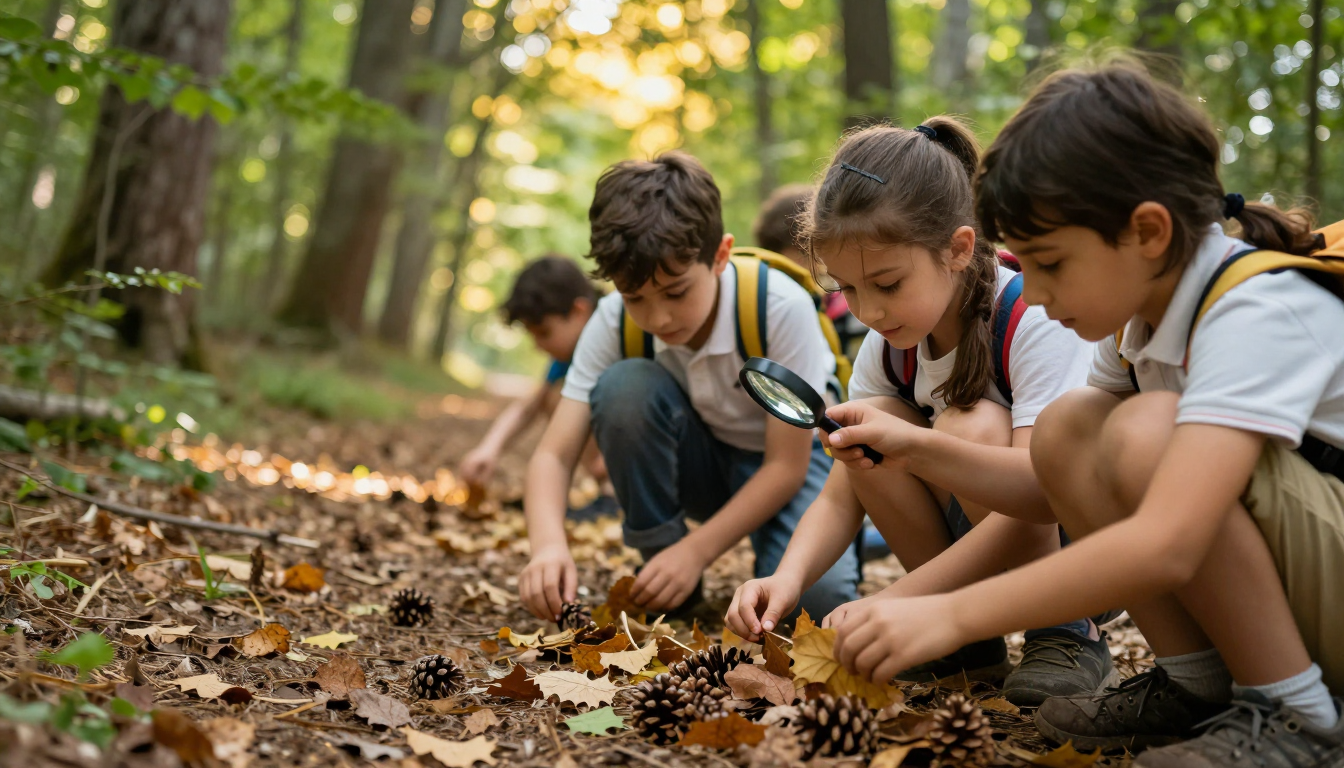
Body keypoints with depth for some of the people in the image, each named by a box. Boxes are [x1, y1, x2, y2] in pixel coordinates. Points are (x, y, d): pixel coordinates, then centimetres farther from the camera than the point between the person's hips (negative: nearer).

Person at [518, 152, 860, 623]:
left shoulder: (781, 308, -30)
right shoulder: (614, 320, -20)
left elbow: (787, 465, -23)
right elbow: (554, 455, -22)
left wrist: (696, 551, -30)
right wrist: (548, 544, -42)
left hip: (788, 460, -3)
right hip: (698, 464, 4)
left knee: (818, 592, -34)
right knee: (625, 387, -30)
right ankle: (664, 578, -13)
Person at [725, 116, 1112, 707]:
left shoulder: (1035, 320, -25)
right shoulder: (890, 342, -5)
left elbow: (1045, 493, -35)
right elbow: (841, 496, -6)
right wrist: (788, 577, -25)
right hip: (990, 538, 6)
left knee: (971, 429, -31)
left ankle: (1067, 636, -12)